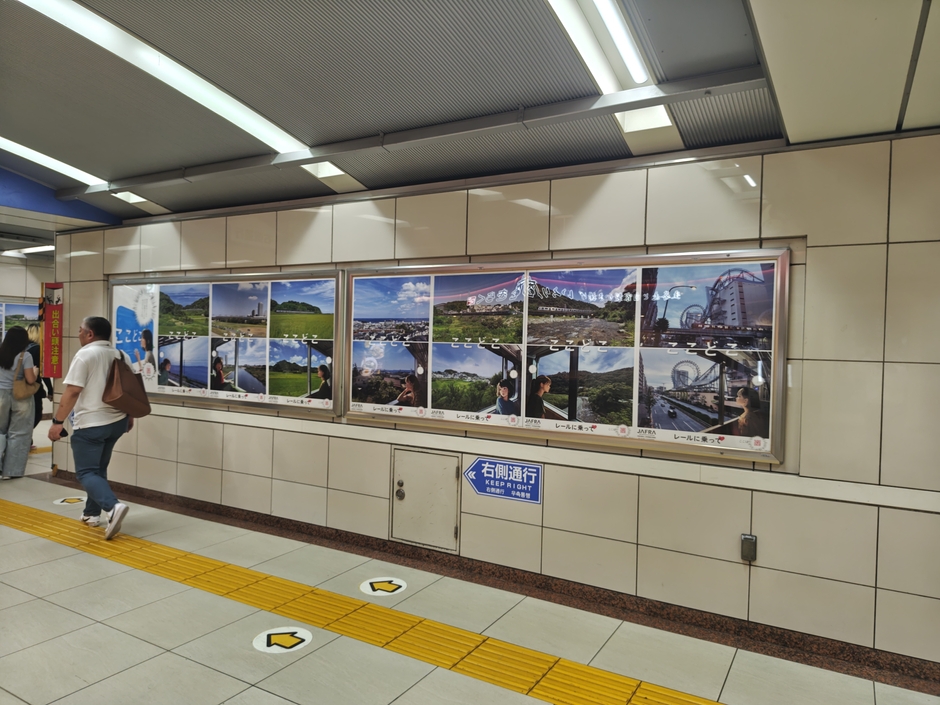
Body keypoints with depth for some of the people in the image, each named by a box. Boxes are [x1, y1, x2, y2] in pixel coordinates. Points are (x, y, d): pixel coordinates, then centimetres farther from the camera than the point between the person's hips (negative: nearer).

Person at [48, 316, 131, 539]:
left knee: (86, 472, -3)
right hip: (117, 422, 7)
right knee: (99, 469, 19)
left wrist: (57, 422, -12)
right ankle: (92, 513, 25)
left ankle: (113, 506, -23)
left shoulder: (85, 355, -11)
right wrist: (130, 416, 26)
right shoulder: (122, 356, 10)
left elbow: (72, 392, -17)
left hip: (90, 423, -7)